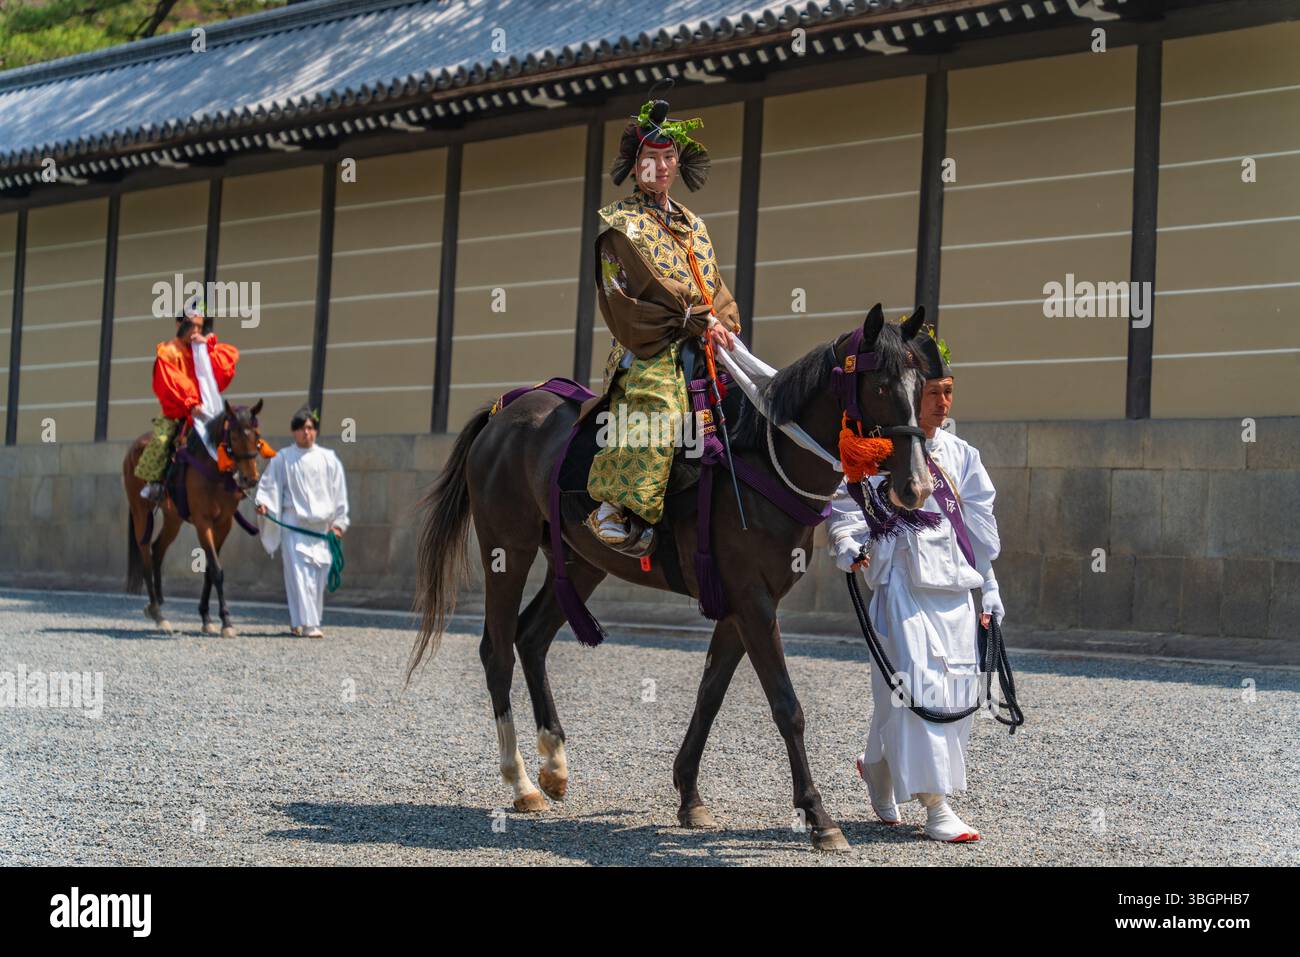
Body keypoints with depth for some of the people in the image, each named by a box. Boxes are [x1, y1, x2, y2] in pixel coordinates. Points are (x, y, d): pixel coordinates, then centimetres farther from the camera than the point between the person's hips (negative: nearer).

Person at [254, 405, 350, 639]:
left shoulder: (328, 459, 9)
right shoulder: (282, 458, 4)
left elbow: (339, 493, 11)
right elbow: (269, 484, 3)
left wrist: (339, 523, 6)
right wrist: (262, 502, -17)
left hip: (322, 525, 3)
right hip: (293, 522, -3)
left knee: (318, 576, 3)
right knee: (298, 573, -12)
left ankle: (312, 622, 14)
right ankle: (305, 623, -15)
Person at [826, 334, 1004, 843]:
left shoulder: (960, 454, 14)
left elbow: (980, 527, 18)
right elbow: (846, 505, -4)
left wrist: (989, 591, 18)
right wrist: (848, 547, -24)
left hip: (955, 590, 6)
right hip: (903, 584, -6)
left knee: (958, 685, 8)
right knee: (918, 684, -12)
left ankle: (877, 763, 31)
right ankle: (936, 806, -9)